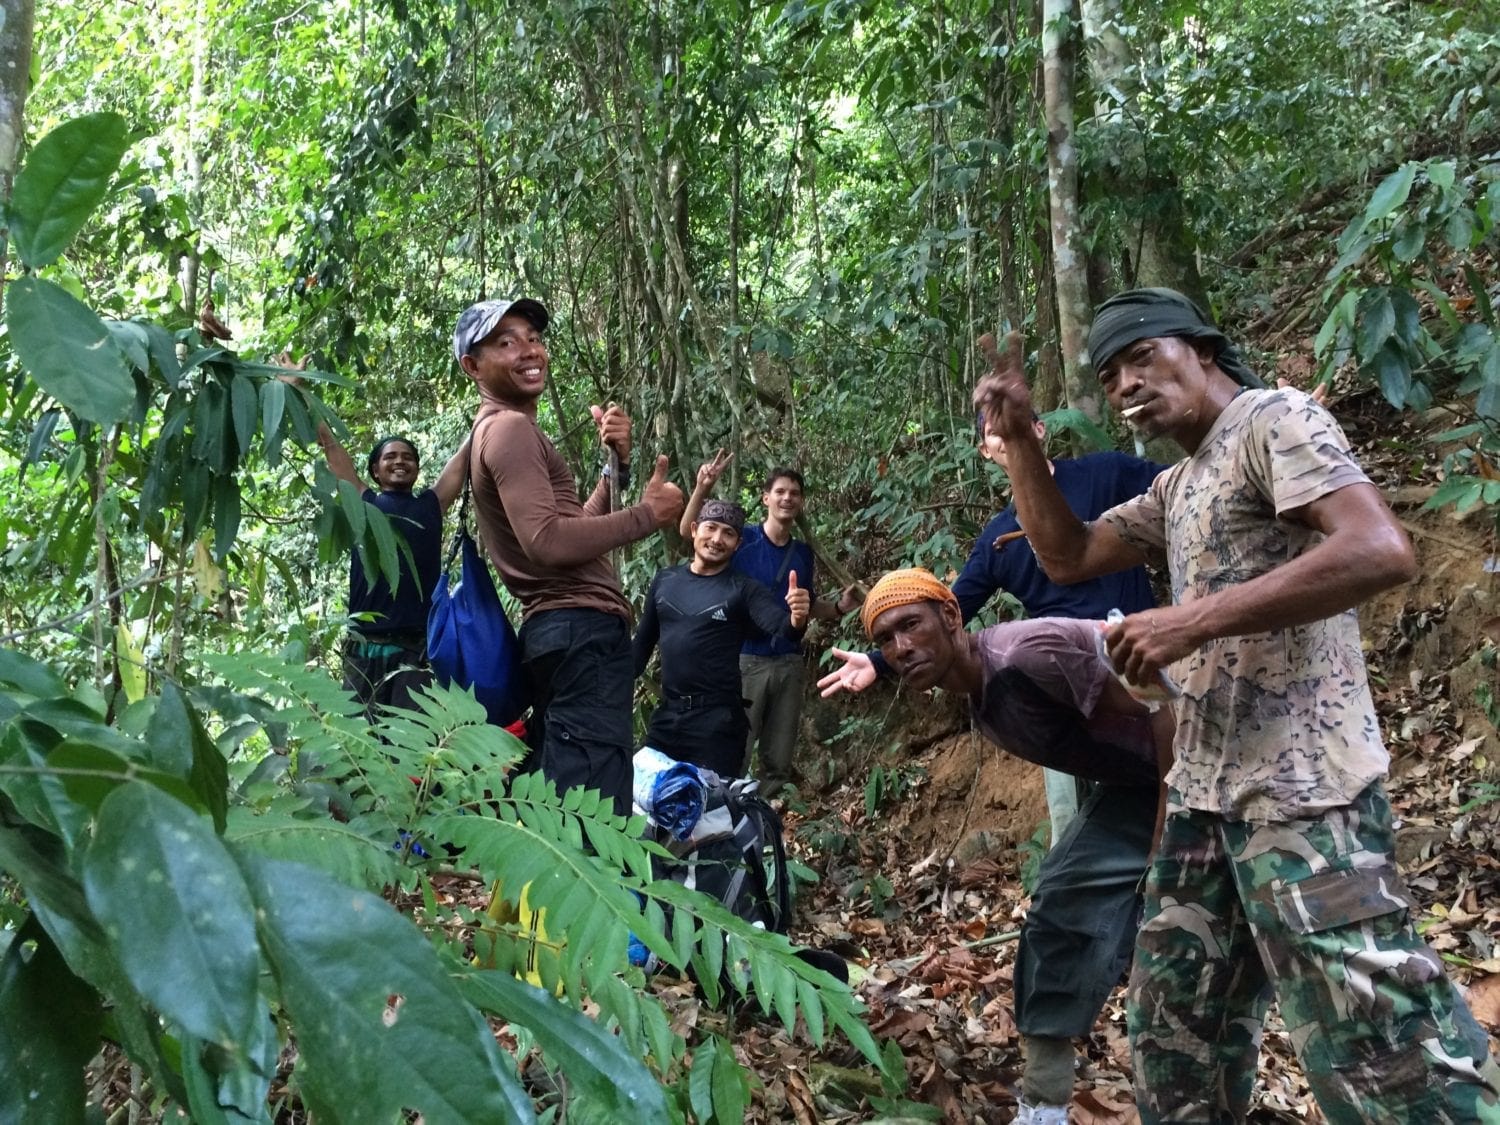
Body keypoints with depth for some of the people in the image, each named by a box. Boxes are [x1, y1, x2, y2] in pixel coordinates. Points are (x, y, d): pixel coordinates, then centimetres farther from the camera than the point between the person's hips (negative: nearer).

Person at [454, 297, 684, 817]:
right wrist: (647, 514, -12)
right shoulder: (511, 427, -8)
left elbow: (578, 525, 23)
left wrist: (617, 461, 10)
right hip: (581, 633, -11)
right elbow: (548, 541, -22)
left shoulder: (499, 431, 24)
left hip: (559, 633, 11)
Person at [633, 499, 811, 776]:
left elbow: (782, 627, -20)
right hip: (666, 712, 4)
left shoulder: (744, 590, -5)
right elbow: (643, 640, 15)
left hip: (717, 717, -4)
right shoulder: (665, 580, 7)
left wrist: (796, 619, -42)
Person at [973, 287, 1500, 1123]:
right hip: (1208, 794, 10)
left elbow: (1383, 552, -22)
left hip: (1300, 794, -10)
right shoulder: (1179, 488, 19)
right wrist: (1020, 439, 13)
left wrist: (1193, 621, -21)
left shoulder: (1275, 419, -8)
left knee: (1384, 1050, -5)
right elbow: (1067, 556, 23)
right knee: (1176, 1031, 17)